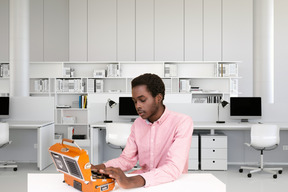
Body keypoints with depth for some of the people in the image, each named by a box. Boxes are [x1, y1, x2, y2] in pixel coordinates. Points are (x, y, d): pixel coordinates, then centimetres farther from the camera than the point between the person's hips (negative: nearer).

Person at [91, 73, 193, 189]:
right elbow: (127, 159, 7)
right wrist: (99, 168, -14)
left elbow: (174, 168, -27)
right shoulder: (138, 124, 6)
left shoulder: (182, 122, -16)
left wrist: (130, 182, -39)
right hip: (142, 181, 5)